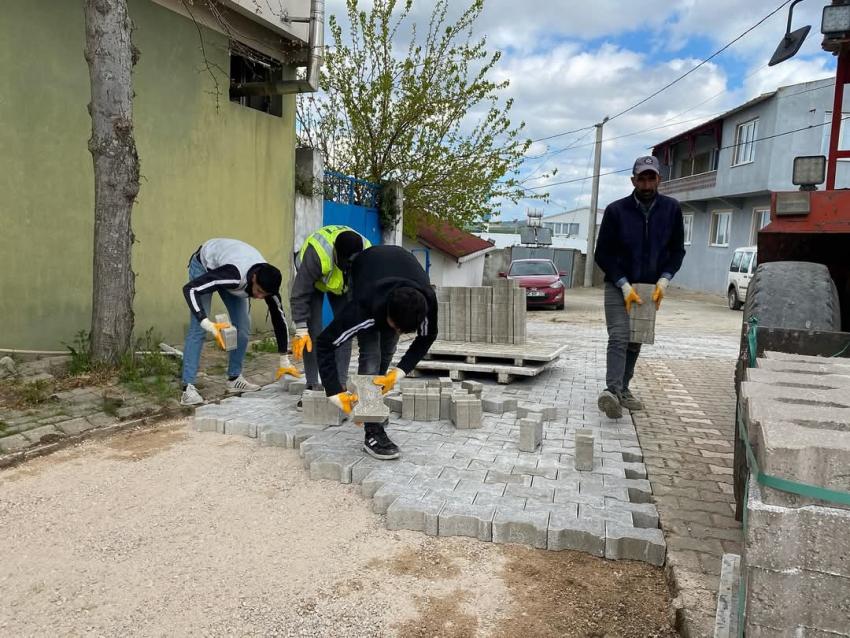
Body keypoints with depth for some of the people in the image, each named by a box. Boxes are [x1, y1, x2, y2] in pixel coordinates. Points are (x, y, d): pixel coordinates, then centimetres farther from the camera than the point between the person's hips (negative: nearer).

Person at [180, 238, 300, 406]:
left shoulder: (267, 283, -27)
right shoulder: (234, 275, -45)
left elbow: (279, 319, -15)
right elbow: (190, 289, -43)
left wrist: (285, 362, -10)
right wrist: (209, 325, -54)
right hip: (204, 266, -5)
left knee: (243, 327, -2)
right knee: (198, 329, -16)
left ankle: (234, 379, 11)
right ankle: (188, 388, -14)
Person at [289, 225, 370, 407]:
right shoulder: (317, 254, -43)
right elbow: (300, 294, -33)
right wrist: (301, 329, -32)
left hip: (343, 285, 3)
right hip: (313, 281, -3)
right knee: (313, 332, -14)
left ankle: (341, 385, 0)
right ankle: (312, 387, -7)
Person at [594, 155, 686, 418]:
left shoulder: (671, 209, 0)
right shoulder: (616, 210, -9)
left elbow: (677, 251, 7)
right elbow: (603, 254, -6)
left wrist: (663, 281, -8)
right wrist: (625, 286, -14)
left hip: (650, 287, 4)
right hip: (618, 286, -3)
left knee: (635, 341, 8)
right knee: (619, 337, -17)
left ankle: (623, 389, 18)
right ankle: (612, 390, -25)